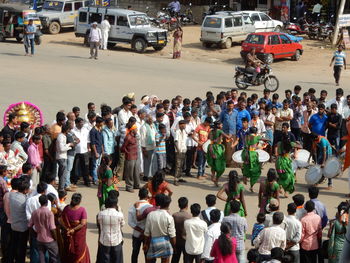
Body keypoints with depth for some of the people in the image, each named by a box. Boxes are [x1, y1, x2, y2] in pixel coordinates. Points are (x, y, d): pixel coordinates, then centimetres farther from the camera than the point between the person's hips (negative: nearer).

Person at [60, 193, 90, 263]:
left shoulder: (67, 208, -13)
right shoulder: (82, 210, -21)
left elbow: (61, 220, -11)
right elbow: (83, 223, -26)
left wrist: (67, 229, -8)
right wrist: (74, 230, -18)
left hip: (67, 233, 3)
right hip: (79, 234, -3)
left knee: (68, 249, 22)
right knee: (79, 249, 18)